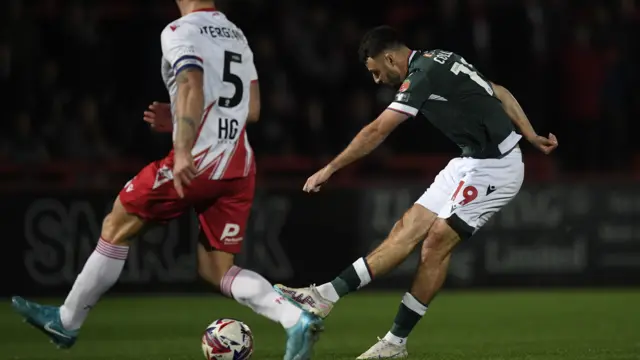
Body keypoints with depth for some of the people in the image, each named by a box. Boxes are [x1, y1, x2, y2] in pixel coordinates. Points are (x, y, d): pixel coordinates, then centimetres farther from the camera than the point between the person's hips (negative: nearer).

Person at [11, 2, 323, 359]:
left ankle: (67, 321, 19)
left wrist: (183, 151, -32)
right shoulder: (237, 36, 19)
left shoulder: (181, 32, -5)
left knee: (117, 225, 10)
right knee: (216, 270, 8)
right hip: (239, 168, 7)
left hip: (197, 164, -7)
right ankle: (297, 320, -13)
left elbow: (192, 88, -22)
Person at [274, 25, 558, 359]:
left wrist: (329, 169, -12)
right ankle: (325, 296, -1)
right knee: (407, 229, 3)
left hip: (493, 168, -10)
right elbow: (500, 93, 16)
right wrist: (532, 136, 17)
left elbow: (377, 131, -18)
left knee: (436, 243, -8)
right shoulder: (438, 61, 11)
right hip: (472, 161, 10)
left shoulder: (423, 75, -18)